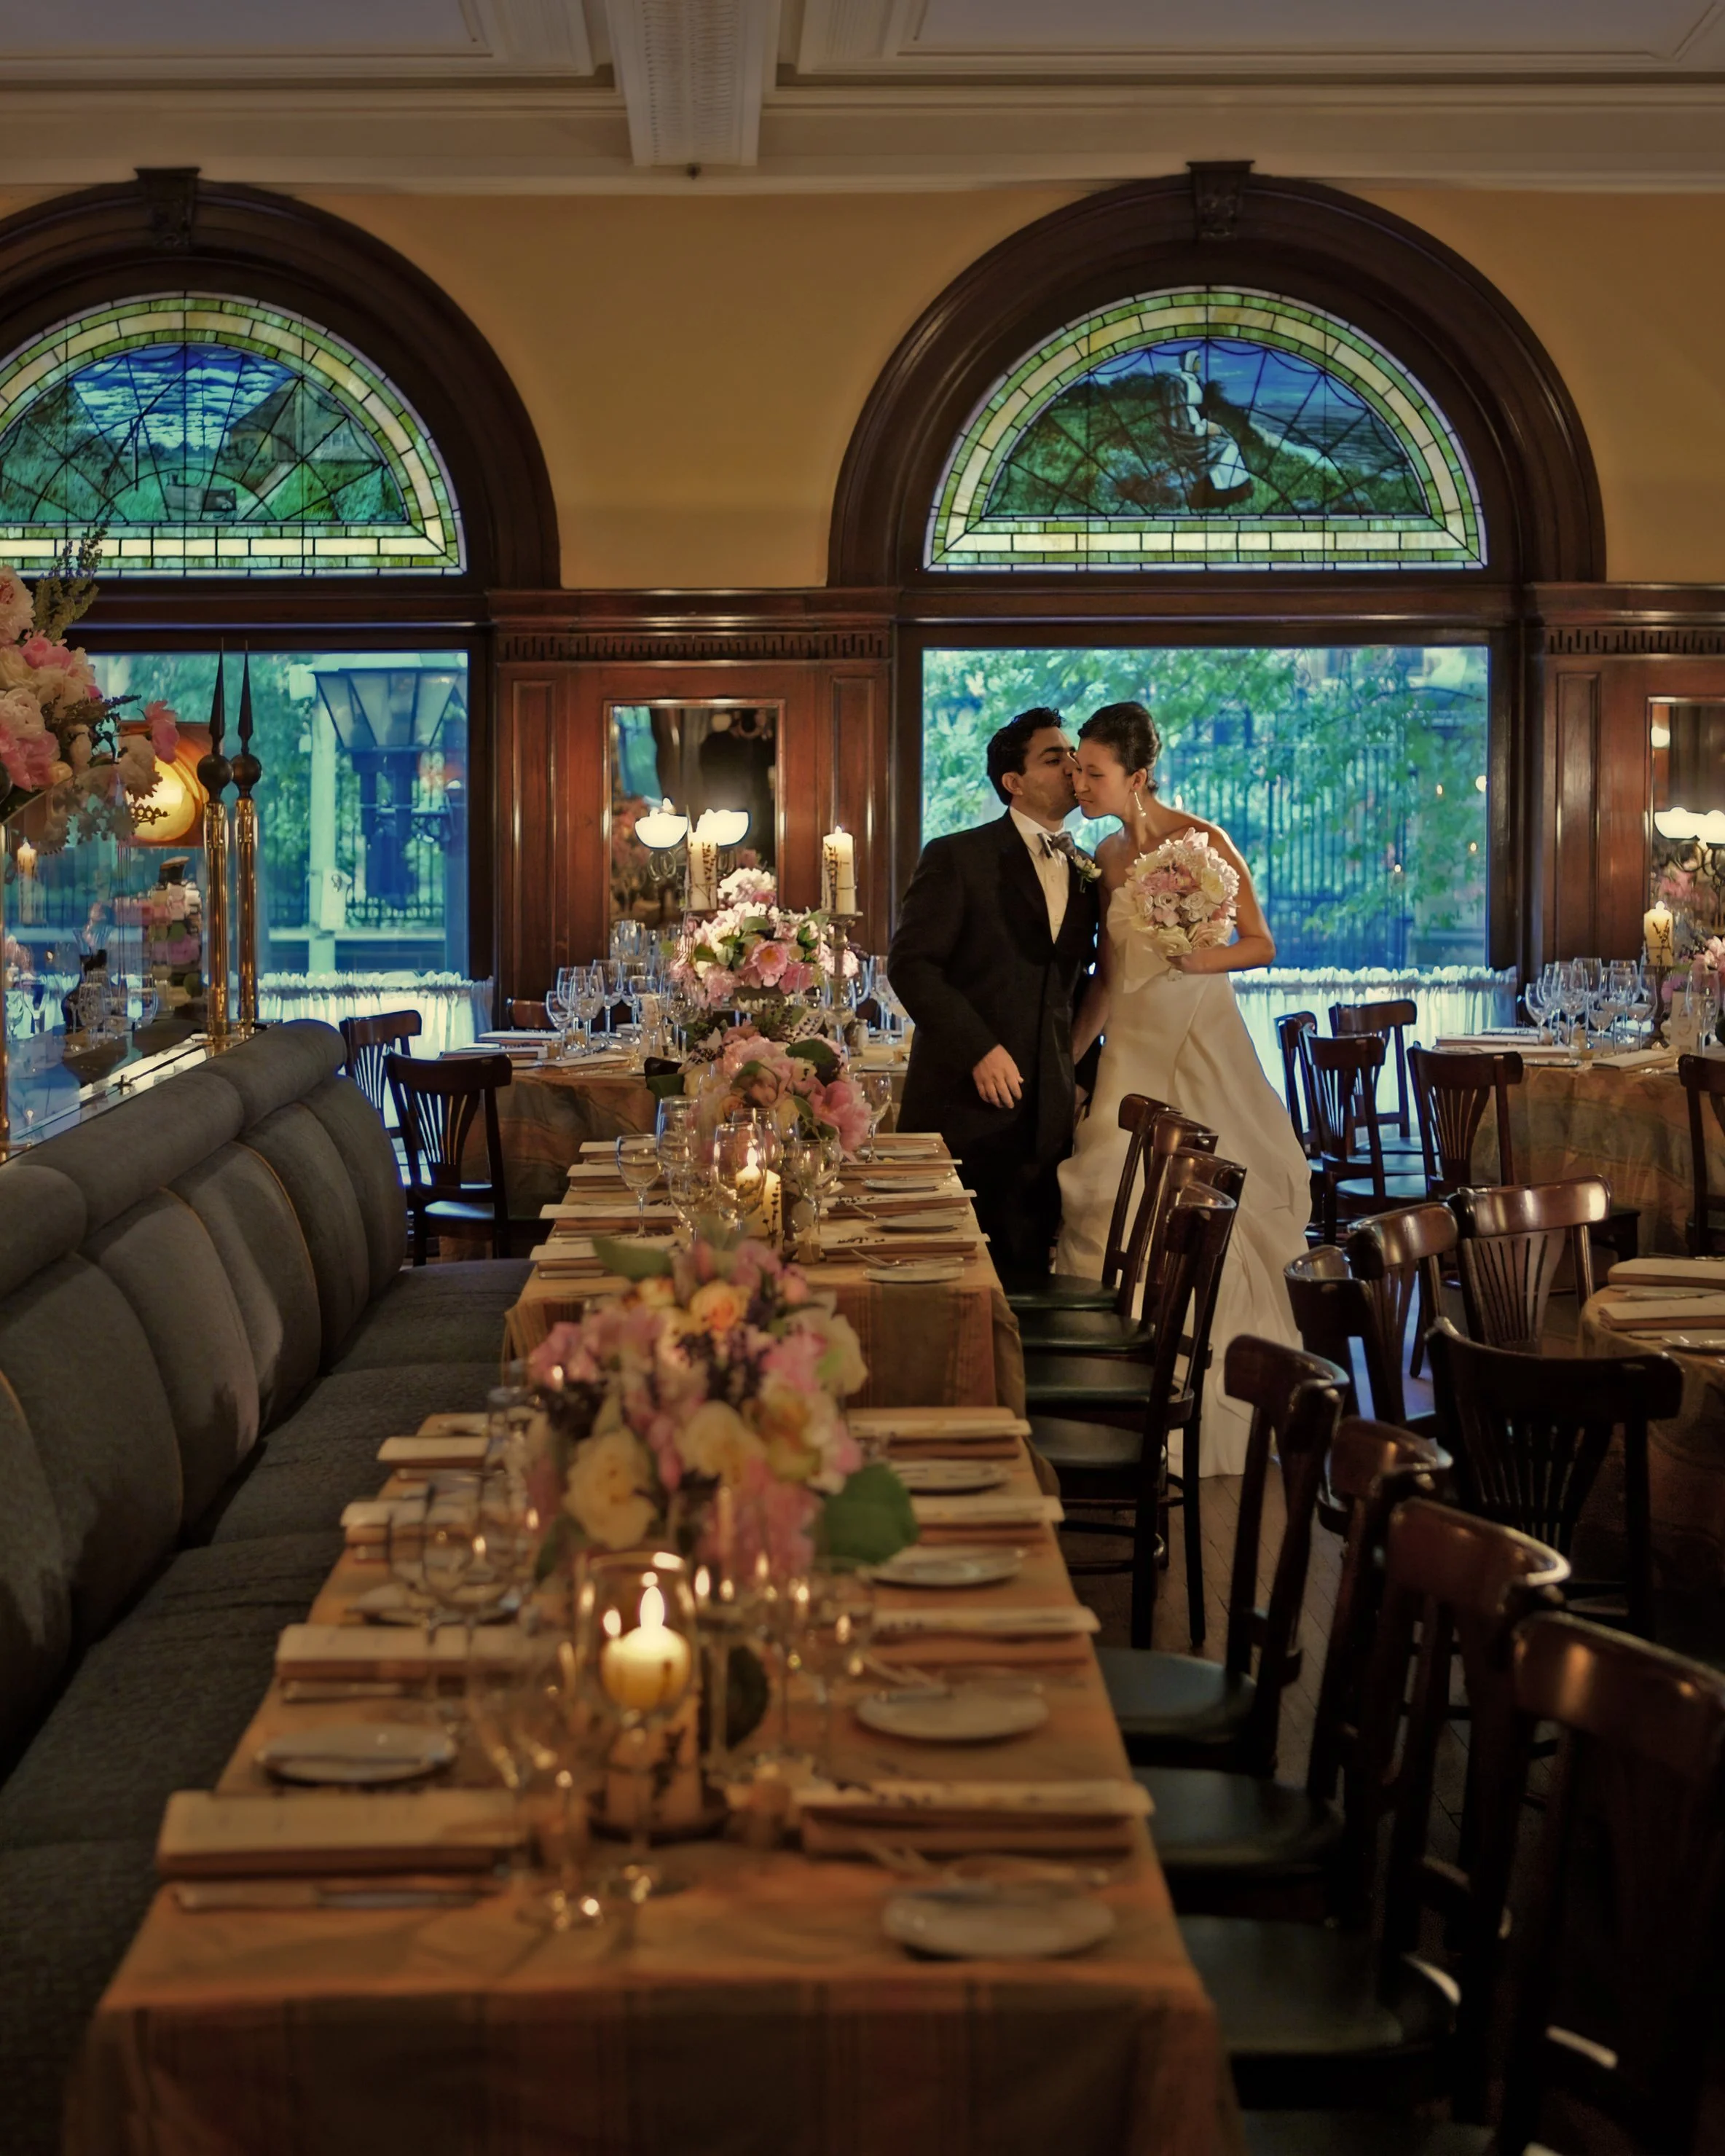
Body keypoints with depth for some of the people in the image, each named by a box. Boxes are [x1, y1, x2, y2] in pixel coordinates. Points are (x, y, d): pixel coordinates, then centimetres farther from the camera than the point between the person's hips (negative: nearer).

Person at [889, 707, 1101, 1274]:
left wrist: (1079, 1077, 9)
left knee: (1027, 1276, 3)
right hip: (961, 1109, -4)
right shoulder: (956, 859, -2)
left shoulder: (1086, 875, 15)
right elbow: (911, 963, -9)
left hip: (1047, 1116, 4)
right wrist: (978, 1050, -16)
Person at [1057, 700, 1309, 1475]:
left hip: (1202, 1046, -5)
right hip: (1133, 1048, 5)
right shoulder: (1108, 854, 8)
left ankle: (1219, 1413, 11)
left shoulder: (1202, 841, -8)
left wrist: (1200, 959, -23)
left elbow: (1261, 945, -5)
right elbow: (1108, 976, 13)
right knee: (1120, 1205, -2)